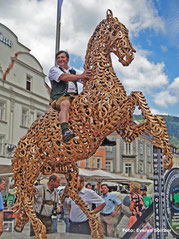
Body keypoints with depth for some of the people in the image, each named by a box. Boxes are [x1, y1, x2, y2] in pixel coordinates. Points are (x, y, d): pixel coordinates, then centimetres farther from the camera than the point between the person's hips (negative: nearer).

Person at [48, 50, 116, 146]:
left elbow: (85, 79, 13)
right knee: (65, 103, -39)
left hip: (75, 99, 6)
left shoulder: (74, 72, 28)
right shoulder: (54, 69, 12)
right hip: (59, 98, -6)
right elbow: (64, 77, -9)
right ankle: (65, 131, -60)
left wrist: (88, 75, -12)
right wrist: (81, 76, -16)